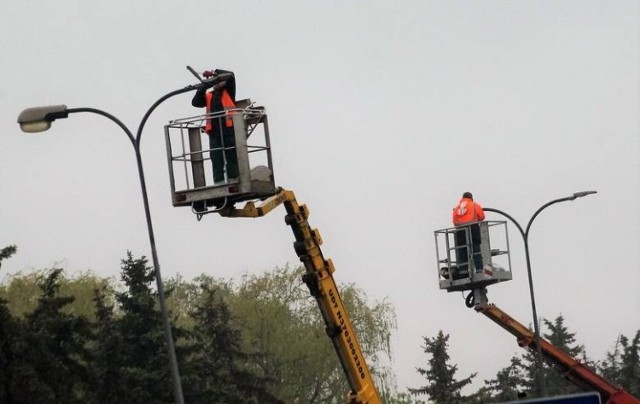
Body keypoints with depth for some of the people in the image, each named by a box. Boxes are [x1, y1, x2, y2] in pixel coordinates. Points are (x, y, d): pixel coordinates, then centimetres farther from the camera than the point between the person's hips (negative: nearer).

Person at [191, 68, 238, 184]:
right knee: (216, 161, -2)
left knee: (232, 158, -3)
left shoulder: (228, 91, 15)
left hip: (229, 129, -3)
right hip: (214, 132, 3)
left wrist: (213, 73, -2)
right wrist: (202, 89, -1)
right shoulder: (208, 95, 20)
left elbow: (230, 76, 4)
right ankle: (218, 184, -4)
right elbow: (195, 102, 9)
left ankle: (233, 181, -4)